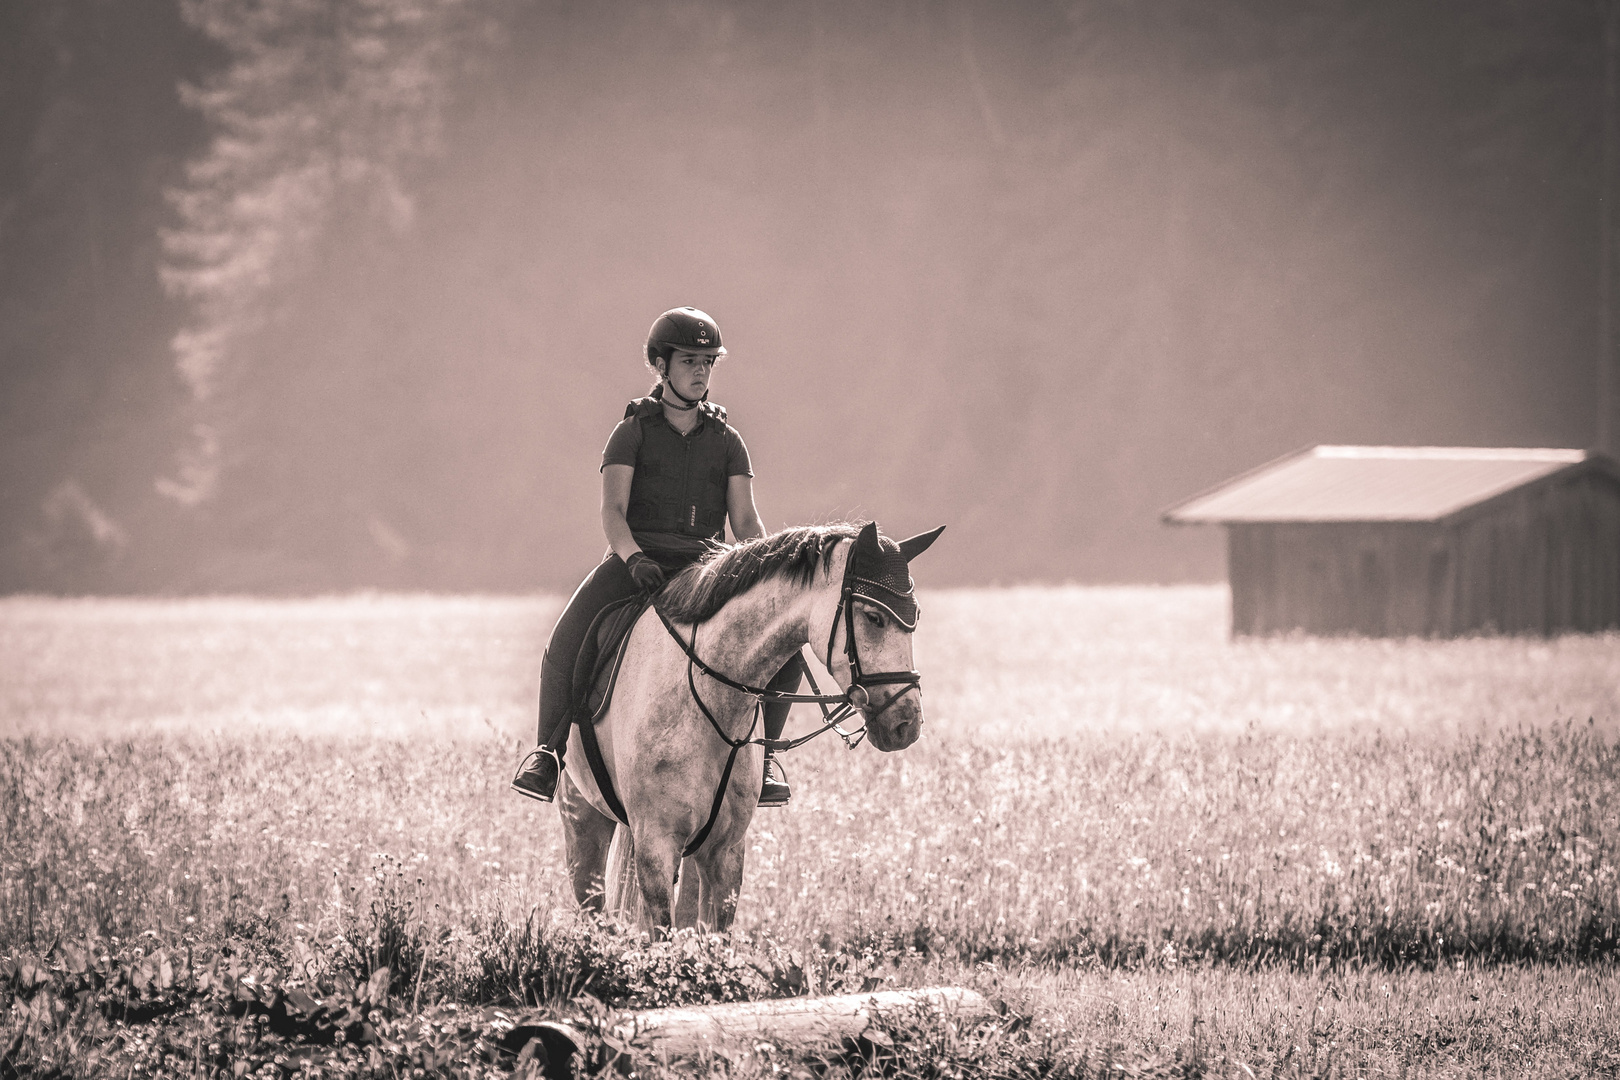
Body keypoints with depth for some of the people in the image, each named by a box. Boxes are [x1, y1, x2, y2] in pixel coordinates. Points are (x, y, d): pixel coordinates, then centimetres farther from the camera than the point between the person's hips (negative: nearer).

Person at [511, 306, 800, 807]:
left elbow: (745, 520, 7)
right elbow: (612, 511, -6)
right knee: (567, 643, -28)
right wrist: (634, 557, -27)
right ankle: (548, 750, -5)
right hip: (636, 560, -2)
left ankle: (762, 752, -3)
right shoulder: (633, 433, 7)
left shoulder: (726, 441, 16)